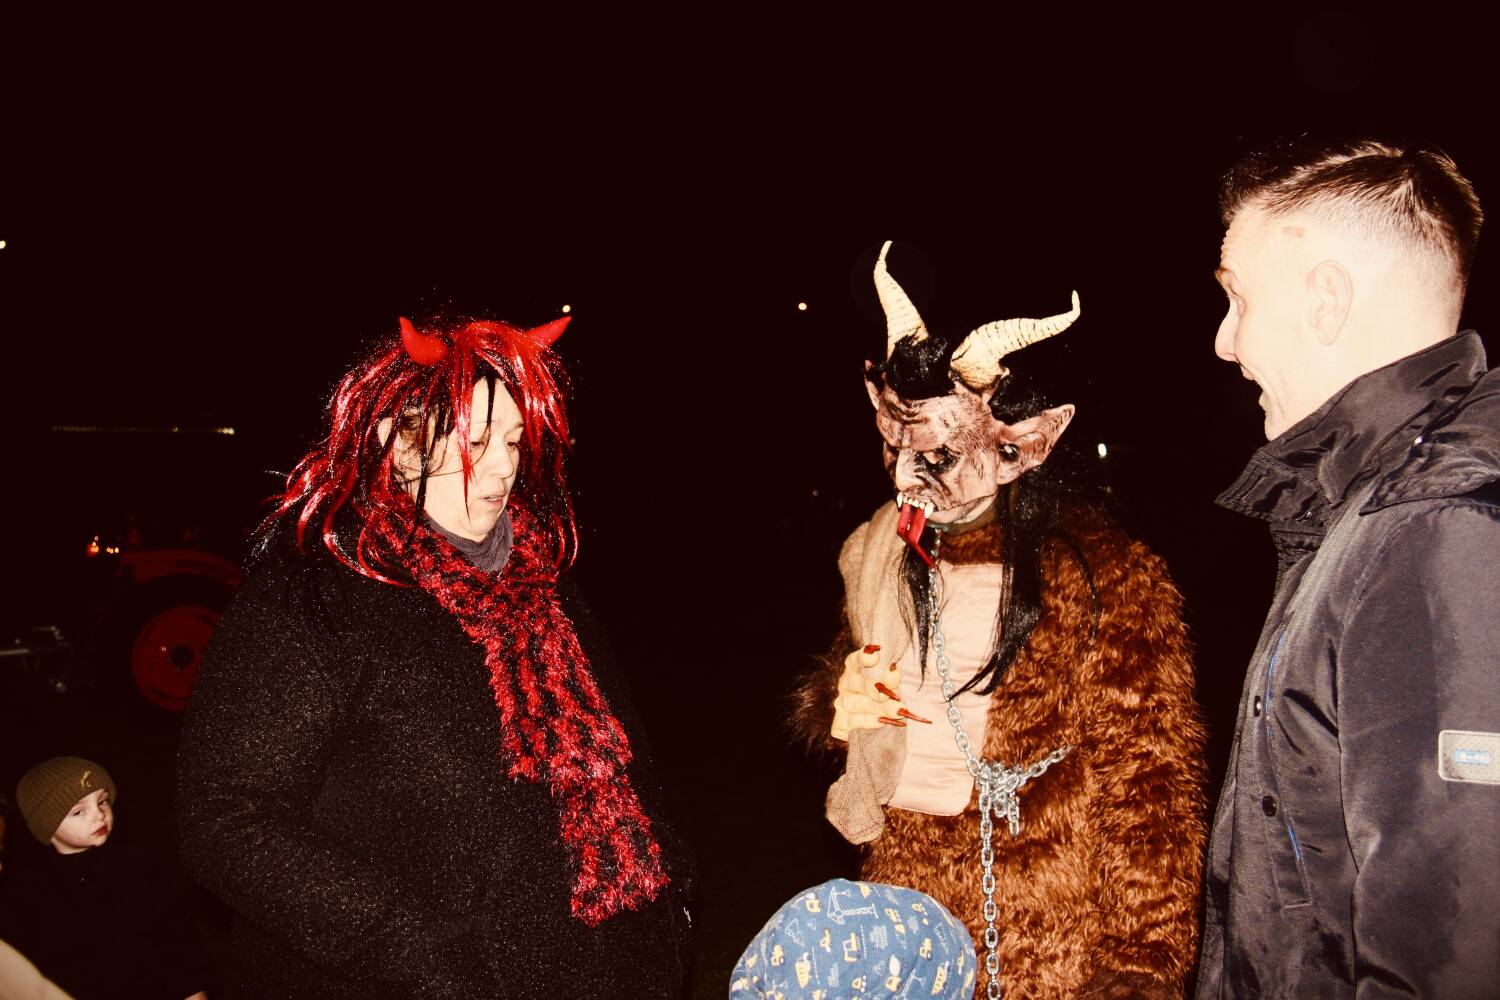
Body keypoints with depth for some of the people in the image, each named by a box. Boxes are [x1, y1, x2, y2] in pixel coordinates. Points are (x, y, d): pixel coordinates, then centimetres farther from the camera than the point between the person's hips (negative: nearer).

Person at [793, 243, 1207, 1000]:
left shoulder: (1108, 585, -17)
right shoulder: (883, 552, -1)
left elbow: (1148, 795, -14)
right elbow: (833, 701, 13)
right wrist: (839, 704, -9)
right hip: (904, 916, 5)